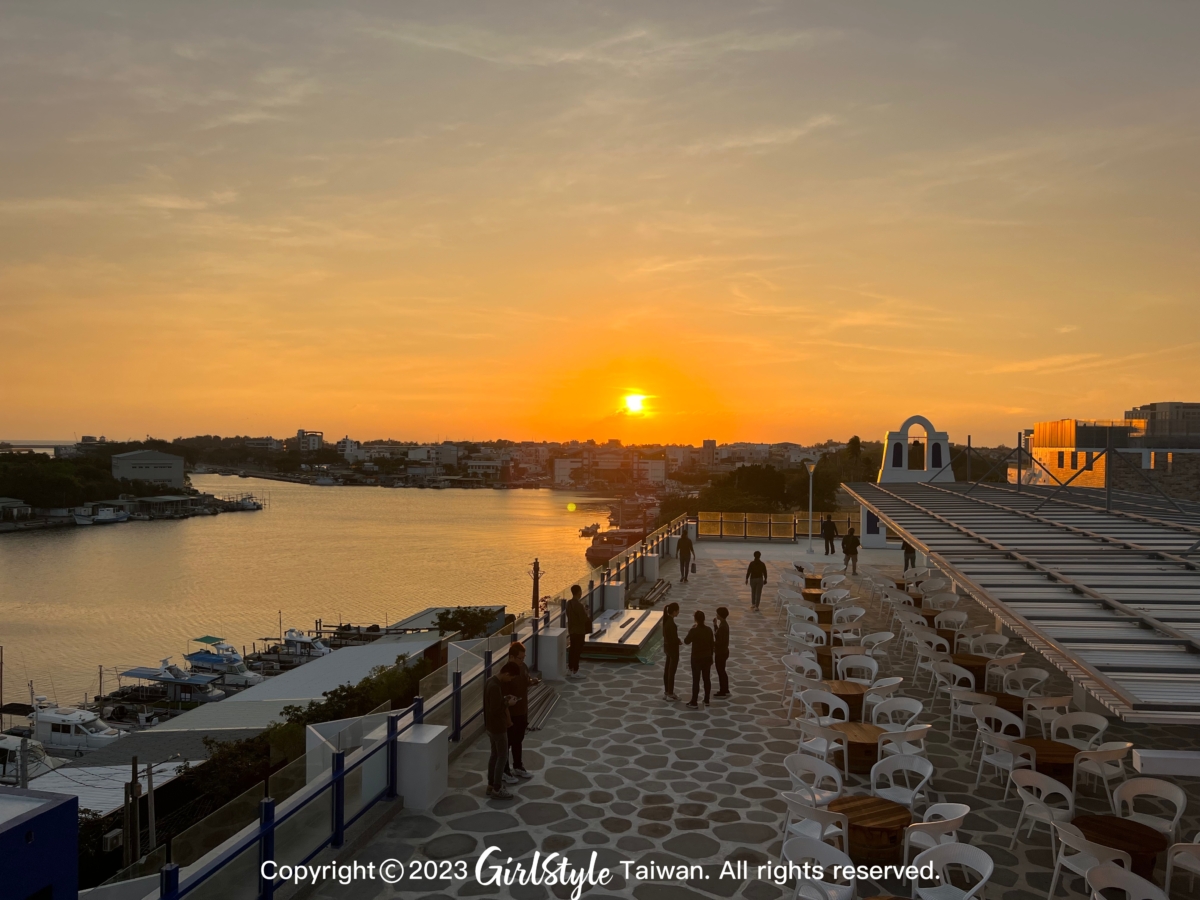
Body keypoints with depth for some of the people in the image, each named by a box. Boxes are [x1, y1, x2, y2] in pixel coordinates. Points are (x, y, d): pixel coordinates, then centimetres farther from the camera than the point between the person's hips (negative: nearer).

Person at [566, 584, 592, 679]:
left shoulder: (569, 603, 4)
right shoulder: (579, 605, -23)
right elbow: (584, 619, -22)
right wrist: (589, 617, 0)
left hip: (571, 630, 8)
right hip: (579, 631, -8)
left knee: (572, 650, 15)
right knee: (577, 651, 0)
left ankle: (570, 670, 23)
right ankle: (575, 672, 5)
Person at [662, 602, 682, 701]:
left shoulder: (666, 620, 1)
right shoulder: (671, 623, -28)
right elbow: (674, 639, -25)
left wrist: (677, 640, 4)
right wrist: (679, 641, -4)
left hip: (667, 647, 9)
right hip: (673, 649, -9)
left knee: (667, 670, 17)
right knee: (671, 672, 3)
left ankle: (666, 692, 28)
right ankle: (670, 694, 13)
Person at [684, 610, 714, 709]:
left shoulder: (694, 631, -18)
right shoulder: (709, 630, -2)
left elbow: (686, 641, -4)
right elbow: (711, 644, 6)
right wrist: (711, 656, 17)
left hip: (696, 659, -5)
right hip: (707, 658, 5)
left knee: (696, 680, 0)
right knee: (707, 679, 14)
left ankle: (694, 703, 2)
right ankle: (706, 700, 23)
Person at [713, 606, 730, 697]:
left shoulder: (722, 626, -25)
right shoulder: (724, 624, 5)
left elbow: (720, 642, -26)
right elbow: (718, 634, 15)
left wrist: (712, 644, -14)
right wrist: (715, 625, 12)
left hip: (721, 652, -10)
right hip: (723, 651, 10)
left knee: (720, 671, 3)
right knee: (722, 671, 20)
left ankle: (723, 692, 13)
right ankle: (725, 690, 30)